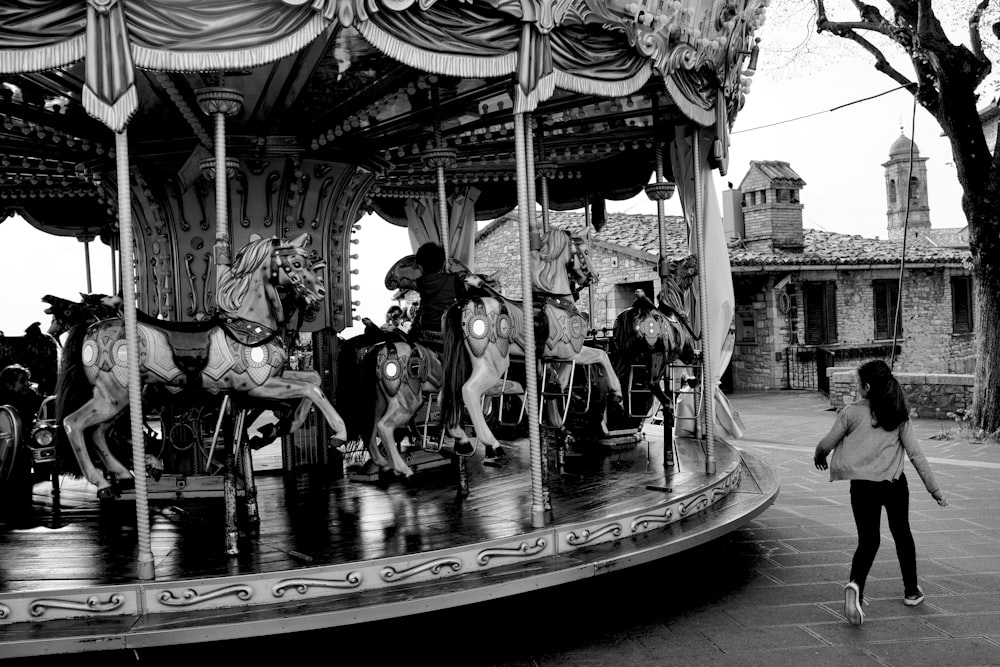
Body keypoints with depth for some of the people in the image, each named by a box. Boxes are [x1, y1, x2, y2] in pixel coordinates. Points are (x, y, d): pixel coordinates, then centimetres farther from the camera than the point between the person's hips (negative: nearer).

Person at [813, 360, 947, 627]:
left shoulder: (852, 413, -9)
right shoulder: (898, 415, -1)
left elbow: (825, 445, -6)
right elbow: (915, 454, -2)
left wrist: (819, 457, 18)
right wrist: (934, 489, 4)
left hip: (863, 486, -2)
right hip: (895, 485, 2)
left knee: (867, 541, 6)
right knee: (902, 534, 23)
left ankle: (855, 585, -20)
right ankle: (911, 591, 34)